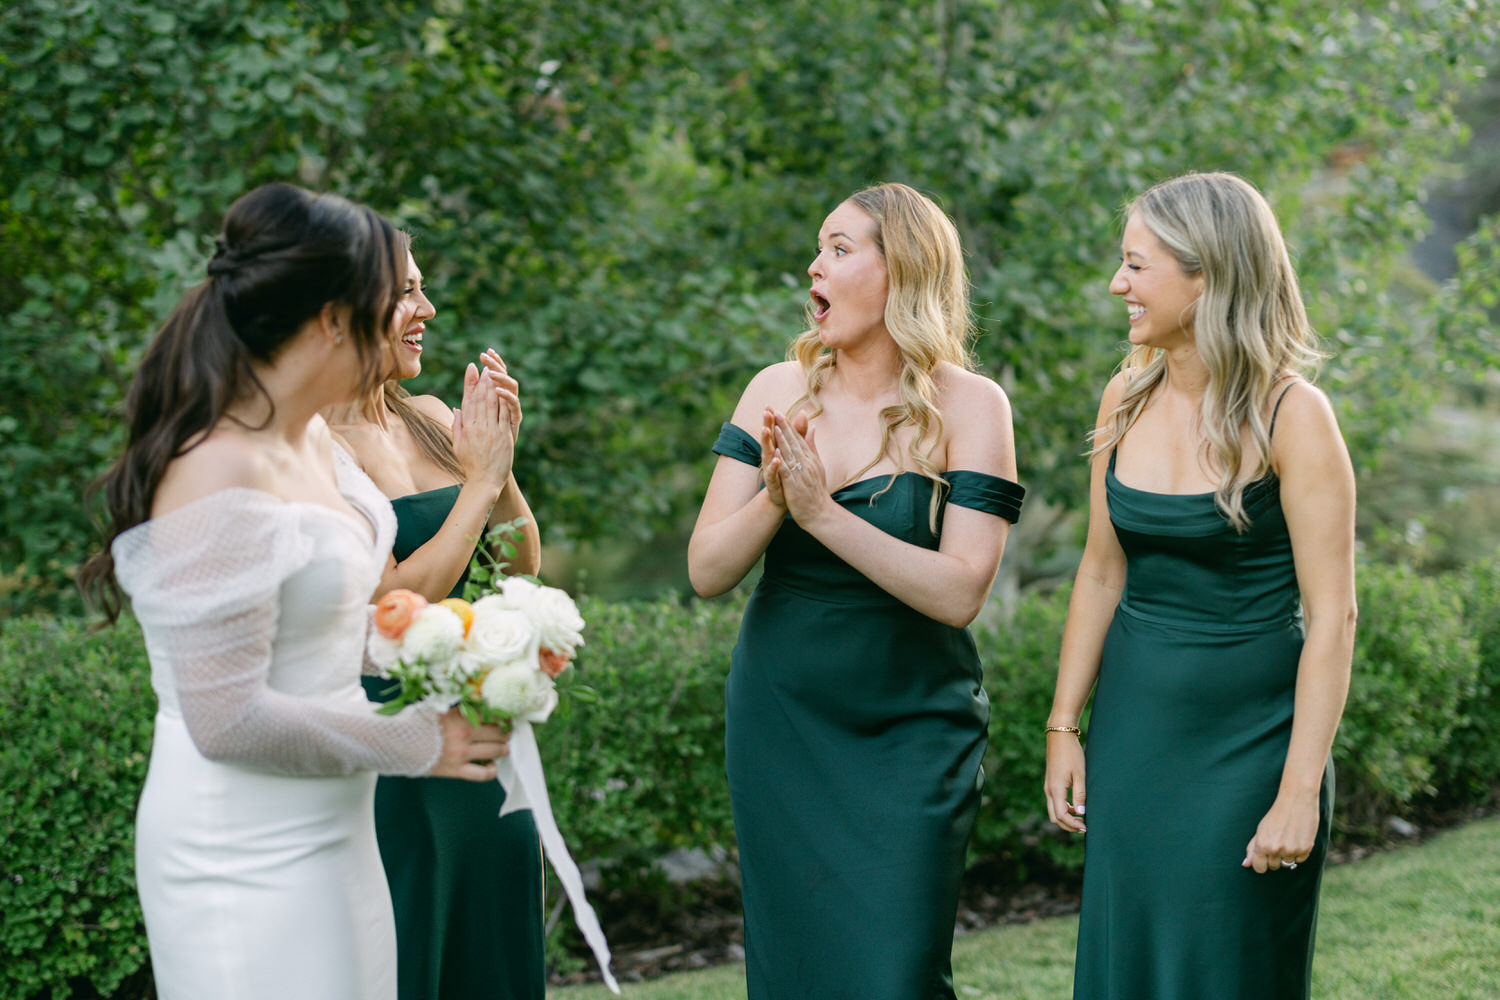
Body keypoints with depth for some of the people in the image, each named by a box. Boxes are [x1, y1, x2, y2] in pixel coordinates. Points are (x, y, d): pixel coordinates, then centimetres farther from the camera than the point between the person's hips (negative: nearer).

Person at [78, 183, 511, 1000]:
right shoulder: (217, 479, -23)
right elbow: (229, 719, -23)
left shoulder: (312, 441, 5)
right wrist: (414, 746, -14)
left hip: (330, 833, 9)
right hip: (250, 859, -9)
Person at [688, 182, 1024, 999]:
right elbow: (705, 571, -3)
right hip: (779, 719, 4)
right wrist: (772, 499, -22)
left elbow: (959, 593, -18)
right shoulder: (778, 391, 2)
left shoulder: (967, 406, -8)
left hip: (911, 735, -3)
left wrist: (821, 511, -24)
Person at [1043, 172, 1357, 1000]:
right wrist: (1064, 727, 8)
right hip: (1133, 728, 5)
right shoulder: (1127, 398, 3)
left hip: (1248, 739, -5)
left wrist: (1301, 792, -18)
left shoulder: (1291, 418, -14)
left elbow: (1331, 618, -15)